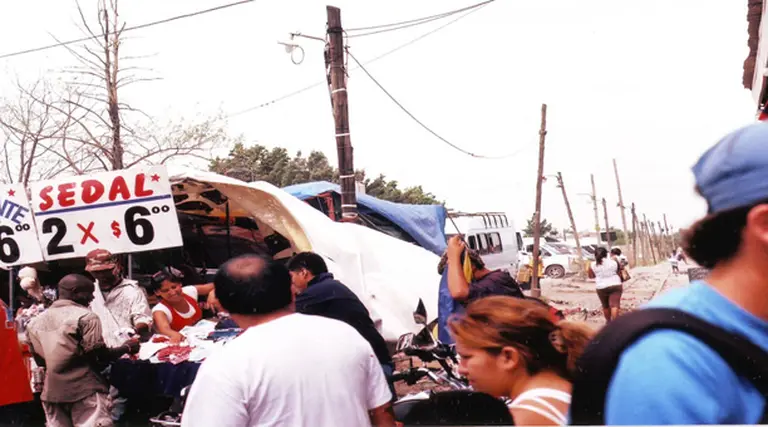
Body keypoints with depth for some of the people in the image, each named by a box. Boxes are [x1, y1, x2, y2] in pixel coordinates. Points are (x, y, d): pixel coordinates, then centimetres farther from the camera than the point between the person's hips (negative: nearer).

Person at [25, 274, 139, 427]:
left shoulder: (36, 322, 12)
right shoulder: (85, 316, -9)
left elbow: (40, 360, 16)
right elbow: (100, 355, -11)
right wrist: (126, 347, 4)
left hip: (52, 391, 7)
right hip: (85, 390, -6)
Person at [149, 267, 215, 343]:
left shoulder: (190, 291, -4)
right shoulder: (160, 310, -18)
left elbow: (214, 286, 8)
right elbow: (164, 329, -39)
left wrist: (212, 294, -15)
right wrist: (175, 334, -62)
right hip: (179, 343, -4)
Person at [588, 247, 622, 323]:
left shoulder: (592, 265, -2)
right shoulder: (613, 261, 1)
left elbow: (591, 276, 7)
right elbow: (618, 272, 10)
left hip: (601, 288, 1)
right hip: (615, 285, -1)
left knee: (605, 306, 17)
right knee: (614, 305, -7)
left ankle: (608, 321, 33)